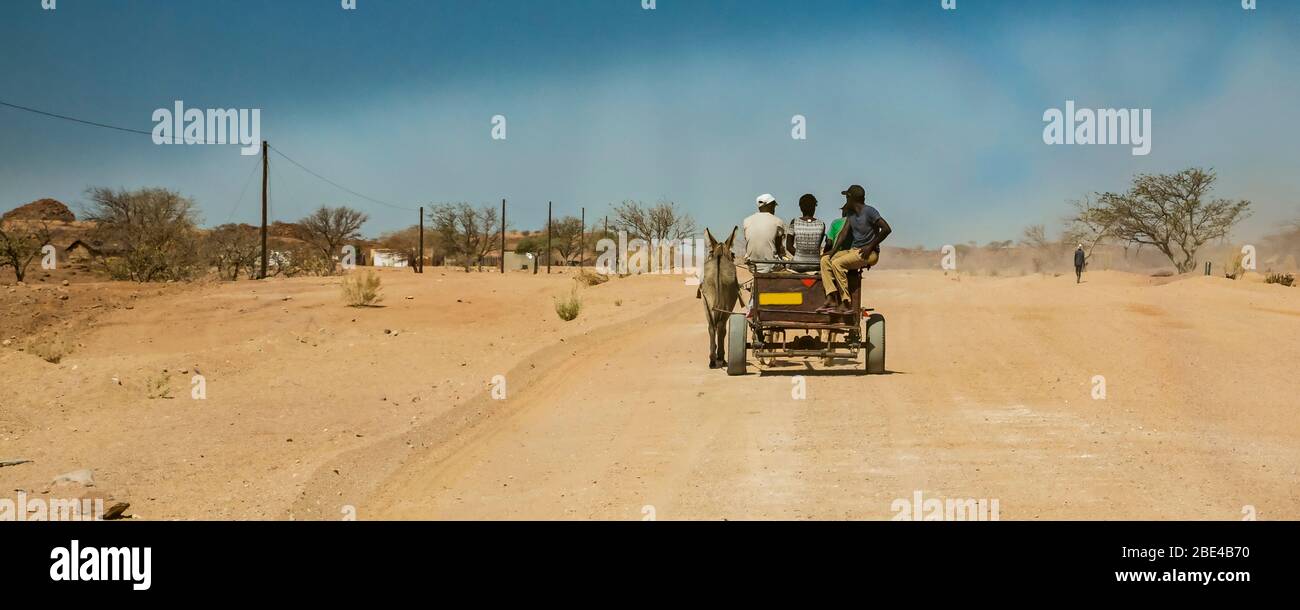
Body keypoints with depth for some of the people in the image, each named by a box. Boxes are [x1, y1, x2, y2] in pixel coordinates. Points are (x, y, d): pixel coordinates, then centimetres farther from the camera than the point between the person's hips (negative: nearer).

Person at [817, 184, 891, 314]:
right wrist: (833, 251, -7)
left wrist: (870, 246, -17)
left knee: (837, 263, -27)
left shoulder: (869, 211, -11)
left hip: (869, 253, -8)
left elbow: (887, 229, -19)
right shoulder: (851, 213, 14)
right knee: (825, 260, -8)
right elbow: (844, 232, 6)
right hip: (853, 250, 8)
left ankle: (846, 303, -24)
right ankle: (831, 299, -19)